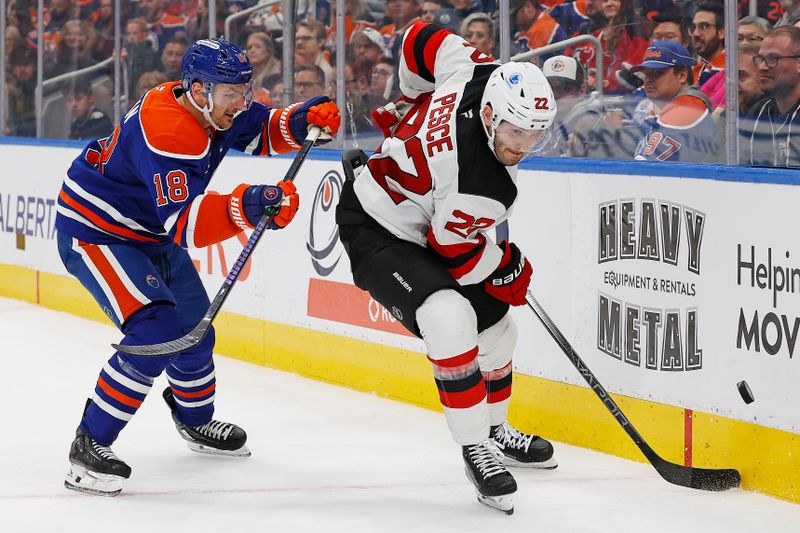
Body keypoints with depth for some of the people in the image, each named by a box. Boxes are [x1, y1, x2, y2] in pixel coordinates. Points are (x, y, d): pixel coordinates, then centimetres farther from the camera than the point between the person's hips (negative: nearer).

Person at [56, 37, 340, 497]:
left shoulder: (214, 108, -8)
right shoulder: (165, 132, -34)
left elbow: (263, 132, 8)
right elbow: (183, 224, -39)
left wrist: (303, 120, -13)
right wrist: (244, 206, -52)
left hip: (151, 232, 9)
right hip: (95, 232, -9)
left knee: (194, 329, 19)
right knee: (154, 331, -25)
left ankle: (196, 420, 48)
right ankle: (90, 446, -16)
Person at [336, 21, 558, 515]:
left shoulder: (480, 71, -18)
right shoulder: (479, 183, -36)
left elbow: (422, 39, -2)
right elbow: (457, 252, -21)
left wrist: (410, 105, 15)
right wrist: (510, 272, -2)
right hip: (376, 233, -10)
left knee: (495, 327, 17)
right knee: (450, 321, -31)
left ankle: (496, 430, 41)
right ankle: (477, 449, -17)